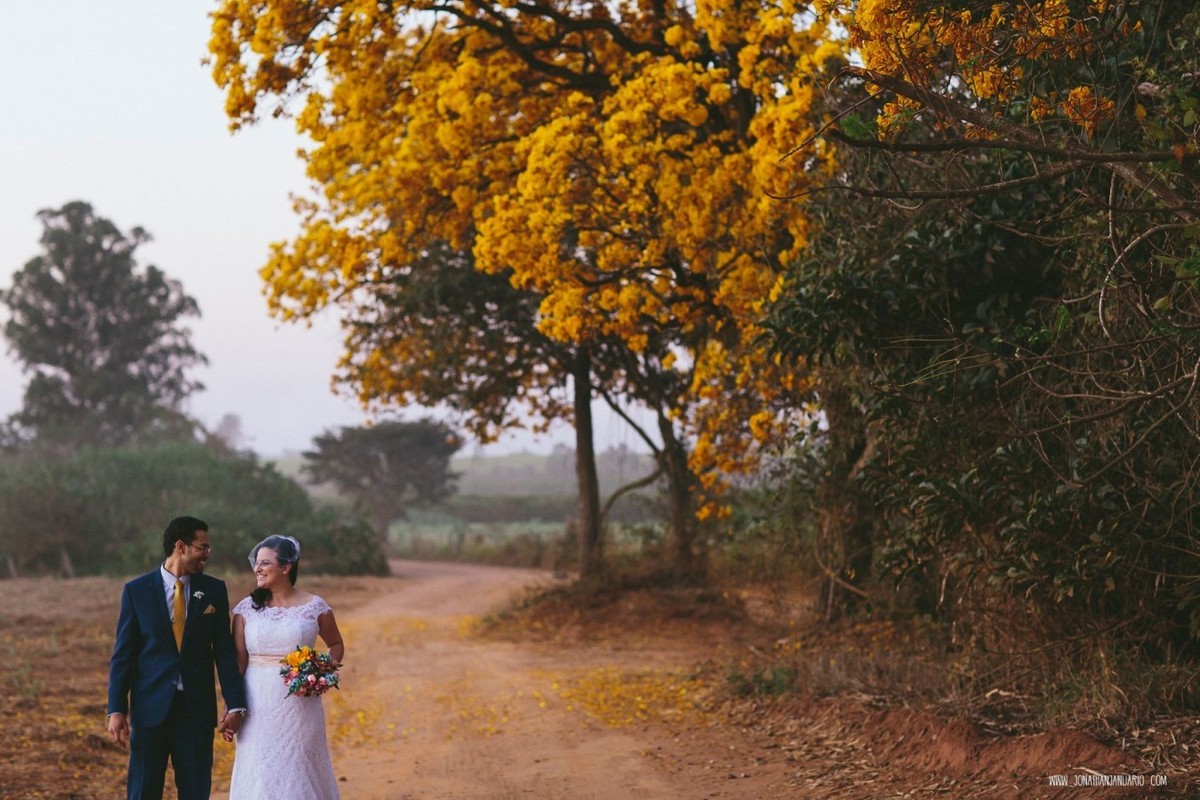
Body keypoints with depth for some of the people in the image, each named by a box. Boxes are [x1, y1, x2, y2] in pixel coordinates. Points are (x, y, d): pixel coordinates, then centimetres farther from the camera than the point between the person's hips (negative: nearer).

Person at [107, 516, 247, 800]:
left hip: (197, 709, 2)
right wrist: (116, 709, -5)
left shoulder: (214, 591, 4)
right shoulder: (136, 591, -1)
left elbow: (224, 650, 4)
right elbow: (123, 655, 0)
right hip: (150, 707, -1)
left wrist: (235, 703, -4)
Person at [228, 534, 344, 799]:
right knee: (259, 775, 2)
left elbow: (336, 645, 14)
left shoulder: (315, 607, -1)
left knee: (299, 772, 4)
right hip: (258, 706, 1)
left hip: (300, 705, -1)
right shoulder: (247, 608, 3)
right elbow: (238, 661, 3)